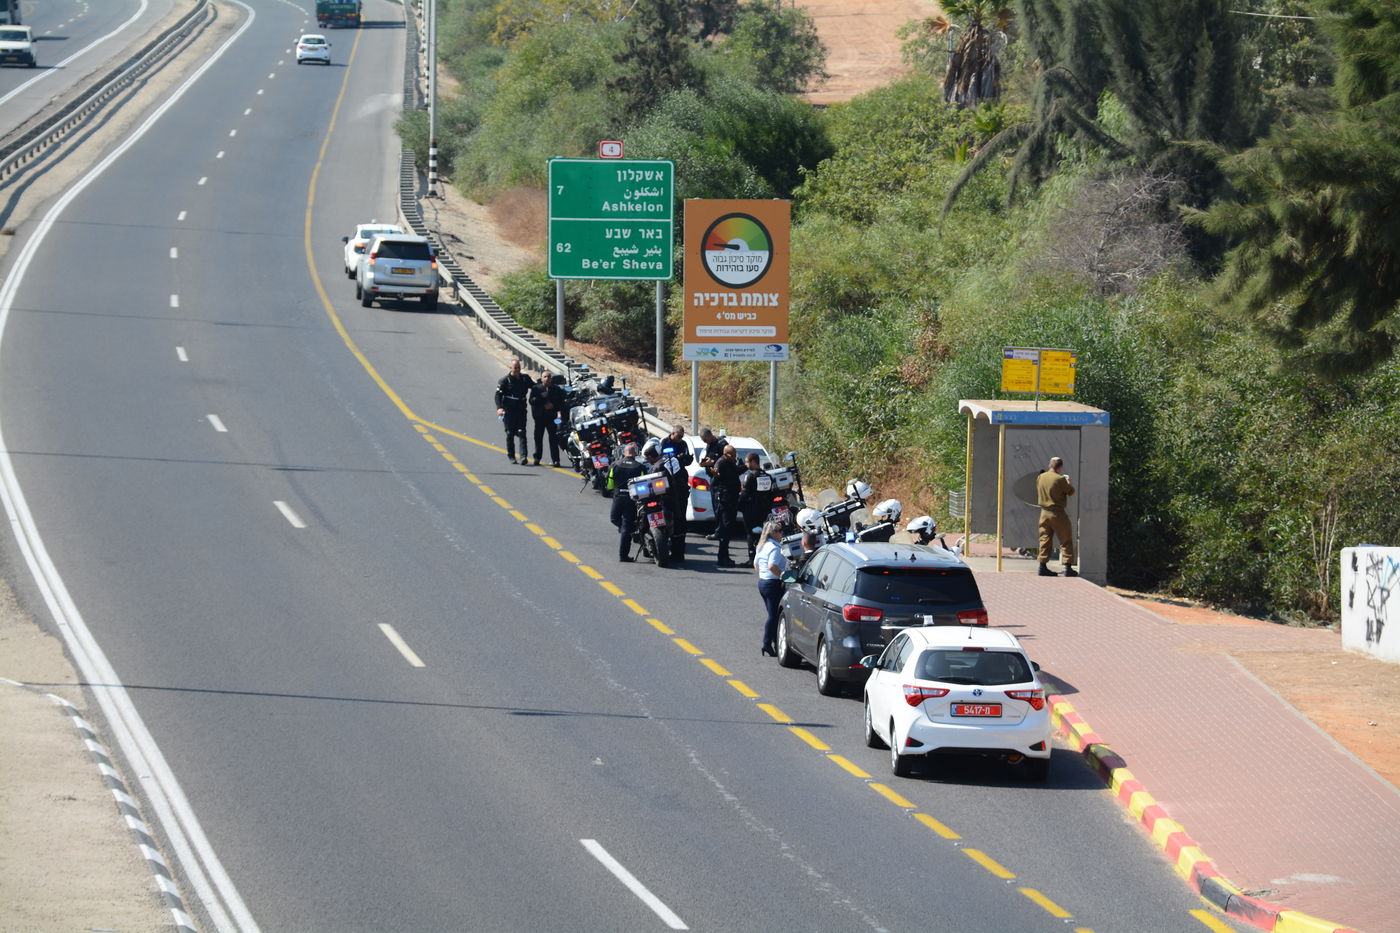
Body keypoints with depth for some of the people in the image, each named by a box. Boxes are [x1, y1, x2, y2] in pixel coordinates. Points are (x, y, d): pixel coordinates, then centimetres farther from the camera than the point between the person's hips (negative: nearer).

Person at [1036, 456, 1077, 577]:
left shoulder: (1040, 478, 3)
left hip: (1044, 512, 5)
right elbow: (1071, 492, -5)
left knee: (1045, 540, 11)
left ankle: (1042, 567, 8)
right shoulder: (1060, 480, -16)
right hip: (1058, 514, -5)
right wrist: (1069, 482, 15)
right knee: (1066, 541, 4)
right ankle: (1068, 568, 1)